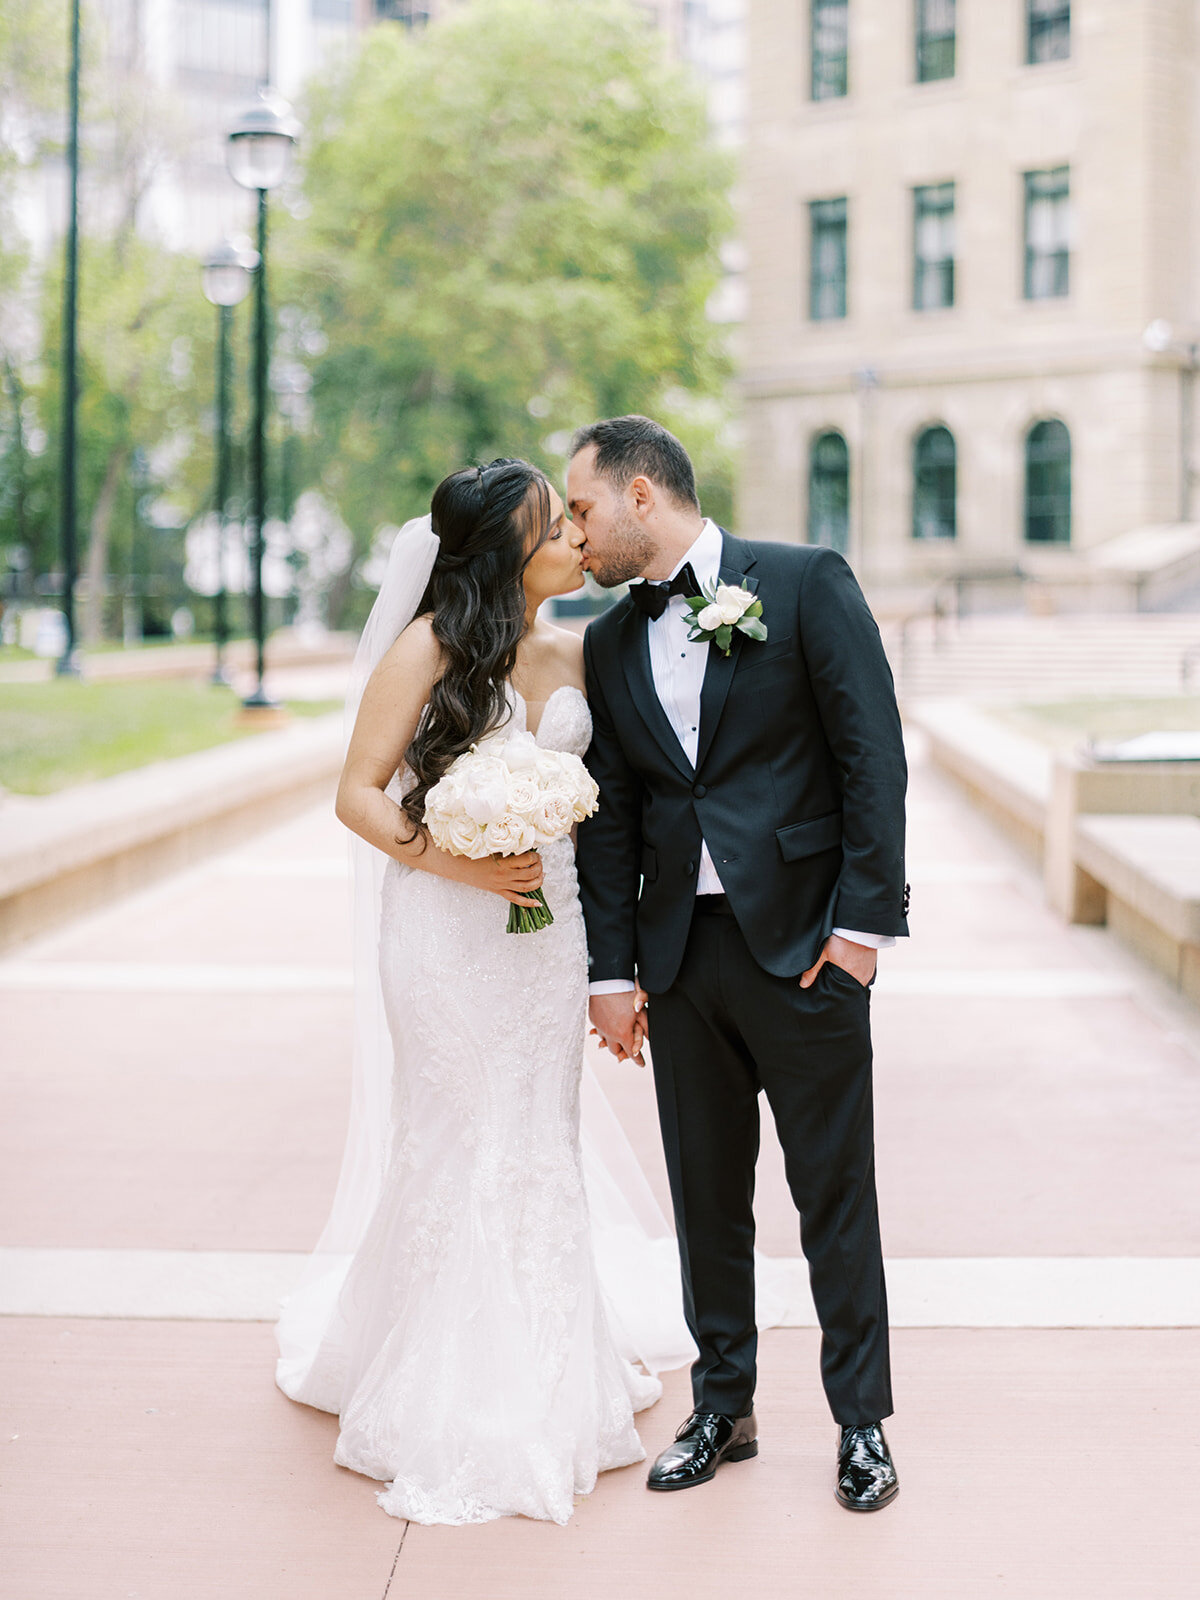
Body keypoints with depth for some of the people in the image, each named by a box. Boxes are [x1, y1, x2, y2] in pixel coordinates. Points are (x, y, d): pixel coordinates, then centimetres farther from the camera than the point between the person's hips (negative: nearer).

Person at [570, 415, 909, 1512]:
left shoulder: (807, 583, -4)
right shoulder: (610, 642, 11)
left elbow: (874, 754, -8)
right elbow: (611, 818, 12)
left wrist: (865, 920, -12)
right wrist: (614, 970, 7)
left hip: (805, 943, -5)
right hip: (680, 953, 5)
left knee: (835, 1195, 3)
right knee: (707, 1195, 11)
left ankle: (863, 1422, 16)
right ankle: (723, 1408, 24)